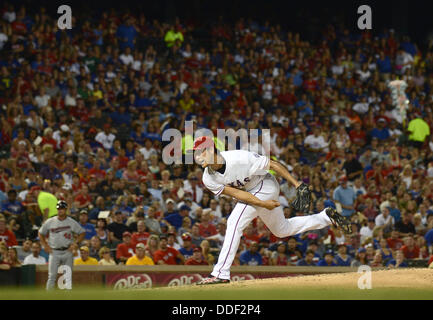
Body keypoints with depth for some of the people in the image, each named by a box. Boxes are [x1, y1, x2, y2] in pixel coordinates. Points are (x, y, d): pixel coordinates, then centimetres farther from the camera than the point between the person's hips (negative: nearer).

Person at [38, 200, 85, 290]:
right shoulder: (50, 222, 5)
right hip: (54, 252, 0)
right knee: (52, 276, -6)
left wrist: (75, 243, -4)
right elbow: (40, 233, 15)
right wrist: (45, 245, 3)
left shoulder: (72, 222, 3)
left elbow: (82, 233, 9)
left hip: (67, 252, 0)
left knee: (68, 275, -1)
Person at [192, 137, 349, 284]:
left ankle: (221, 273, -18)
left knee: (234, 223, -20)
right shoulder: (208, 179, -15)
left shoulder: (240, 158, -32)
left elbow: (273, 164, -23)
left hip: (265, 186, -7)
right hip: (250, 193, 7)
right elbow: (235, 193, -17)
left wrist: (297, 184, -22)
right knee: (282, 230, 19)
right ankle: (326, 217, 33)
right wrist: (262, 204, -26)